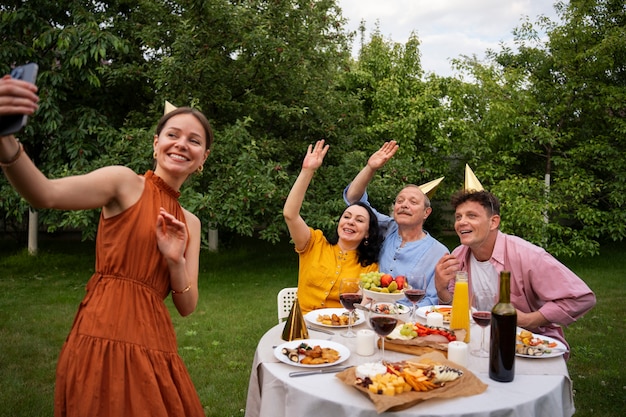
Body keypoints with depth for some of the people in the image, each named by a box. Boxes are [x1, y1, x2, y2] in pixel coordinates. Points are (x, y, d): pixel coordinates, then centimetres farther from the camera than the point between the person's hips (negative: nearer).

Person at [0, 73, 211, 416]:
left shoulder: (190, 223, 12)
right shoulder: (125, 183, -3)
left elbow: (187, 307, 9)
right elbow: (46, 195, -22)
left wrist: (176, 260, -10)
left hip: (154, 346, 6)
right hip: (106, 336, -5)